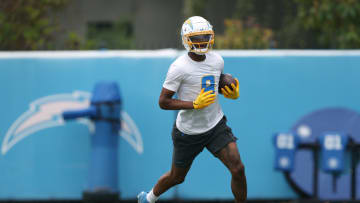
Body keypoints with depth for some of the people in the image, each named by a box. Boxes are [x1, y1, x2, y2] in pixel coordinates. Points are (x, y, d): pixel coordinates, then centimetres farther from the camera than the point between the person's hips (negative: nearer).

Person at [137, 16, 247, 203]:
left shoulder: (217, 60, -2)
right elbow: (163, 102, -18)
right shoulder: (179, 67, -20)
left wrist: (232, 94, -4)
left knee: (238, 169, -12)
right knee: (177, 177, 15)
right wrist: (195, 104, -27)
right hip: (188, 131, -4)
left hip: (216, 125, 4)